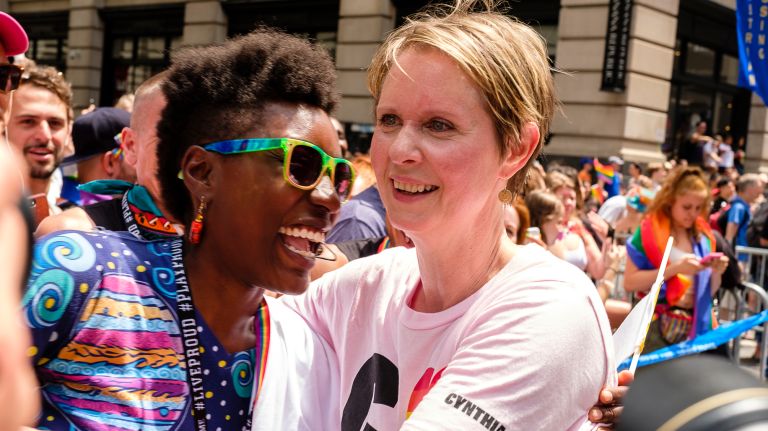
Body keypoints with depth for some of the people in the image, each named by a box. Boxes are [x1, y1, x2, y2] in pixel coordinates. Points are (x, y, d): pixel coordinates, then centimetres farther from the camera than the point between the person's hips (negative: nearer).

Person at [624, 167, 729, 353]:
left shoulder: (703, 235, 8)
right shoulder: (649, 231, -6)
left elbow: (708, 292, 14)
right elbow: (629, 283, -13)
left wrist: (716, 272, -7)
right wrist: (675, 268, -19)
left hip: (696, 326, 5)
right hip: (656, 326, -4)